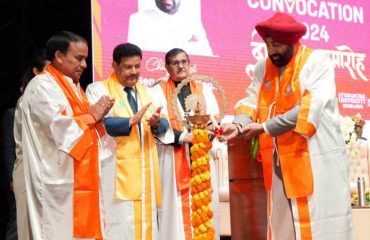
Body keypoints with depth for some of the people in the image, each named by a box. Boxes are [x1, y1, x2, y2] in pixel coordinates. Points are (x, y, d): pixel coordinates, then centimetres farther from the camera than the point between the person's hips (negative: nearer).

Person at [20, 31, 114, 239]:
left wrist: (97, 116, -1)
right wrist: (91, 116, -9)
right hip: (59, 181, -9)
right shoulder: (42, 86, -10)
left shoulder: (72, 87, 19)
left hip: (80, 178, 9)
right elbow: (58, 127, -21)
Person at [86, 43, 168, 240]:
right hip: (117, 173, -6)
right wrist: (131, 121, -25)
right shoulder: (99, 89, 0)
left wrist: (156, 123, -12)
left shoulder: (144, 91, 18)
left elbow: (163, 127, 10)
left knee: (145, 224, 6)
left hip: (145, 172, 6)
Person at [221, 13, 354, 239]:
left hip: (317, 160, -6)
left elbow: (308, 109, -20)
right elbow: (252, 100, 5)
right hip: (279, 163, 6)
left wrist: (265, 127, -20)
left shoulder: (317, 63, -10)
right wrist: (239, 124, -17)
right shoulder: (263, 67, 9)